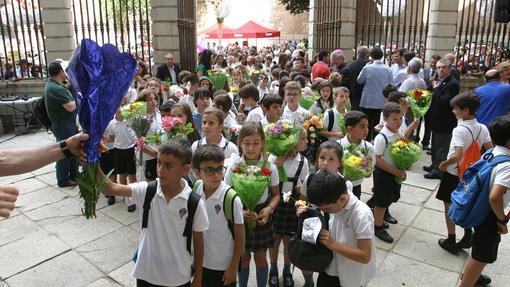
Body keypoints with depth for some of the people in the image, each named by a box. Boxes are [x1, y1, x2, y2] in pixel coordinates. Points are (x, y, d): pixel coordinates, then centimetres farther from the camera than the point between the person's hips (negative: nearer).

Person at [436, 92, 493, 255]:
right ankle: (468, 237, 28)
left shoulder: (460, 130, -24)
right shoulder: (482, 128, -4)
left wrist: (444, 164, -17)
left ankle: (451, 242, 20)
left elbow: (457, 155, -33)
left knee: (449, 205, 10)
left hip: (453, 174, -6)